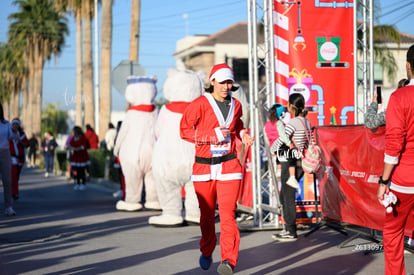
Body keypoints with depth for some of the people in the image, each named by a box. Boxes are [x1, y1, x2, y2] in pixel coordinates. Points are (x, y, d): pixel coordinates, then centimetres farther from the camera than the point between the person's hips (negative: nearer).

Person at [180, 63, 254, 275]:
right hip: (204, 166, -1)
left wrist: (243, 134, 6)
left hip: (229, 165, 1)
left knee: (228, 212, -14)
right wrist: (214, 134, -17)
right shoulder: (200, 104, -6)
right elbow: (184, 130, -10)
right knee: (207, 213, 13)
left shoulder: (235, 105, 8)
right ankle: (206, 253, 37)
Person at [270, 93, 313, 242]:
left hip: (290, 163, -9)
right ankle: (289, 229, 21)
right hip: (300, 163, 9)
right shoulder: (306, 122, 9)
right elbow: (309, 144, 14)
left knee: (288, 198, -1)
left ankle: (291, 233, 4)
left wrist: (272, 149, -2)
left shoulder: (293, 123, -17)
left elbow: (280, 141, -20)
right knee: (284, 196, 17)